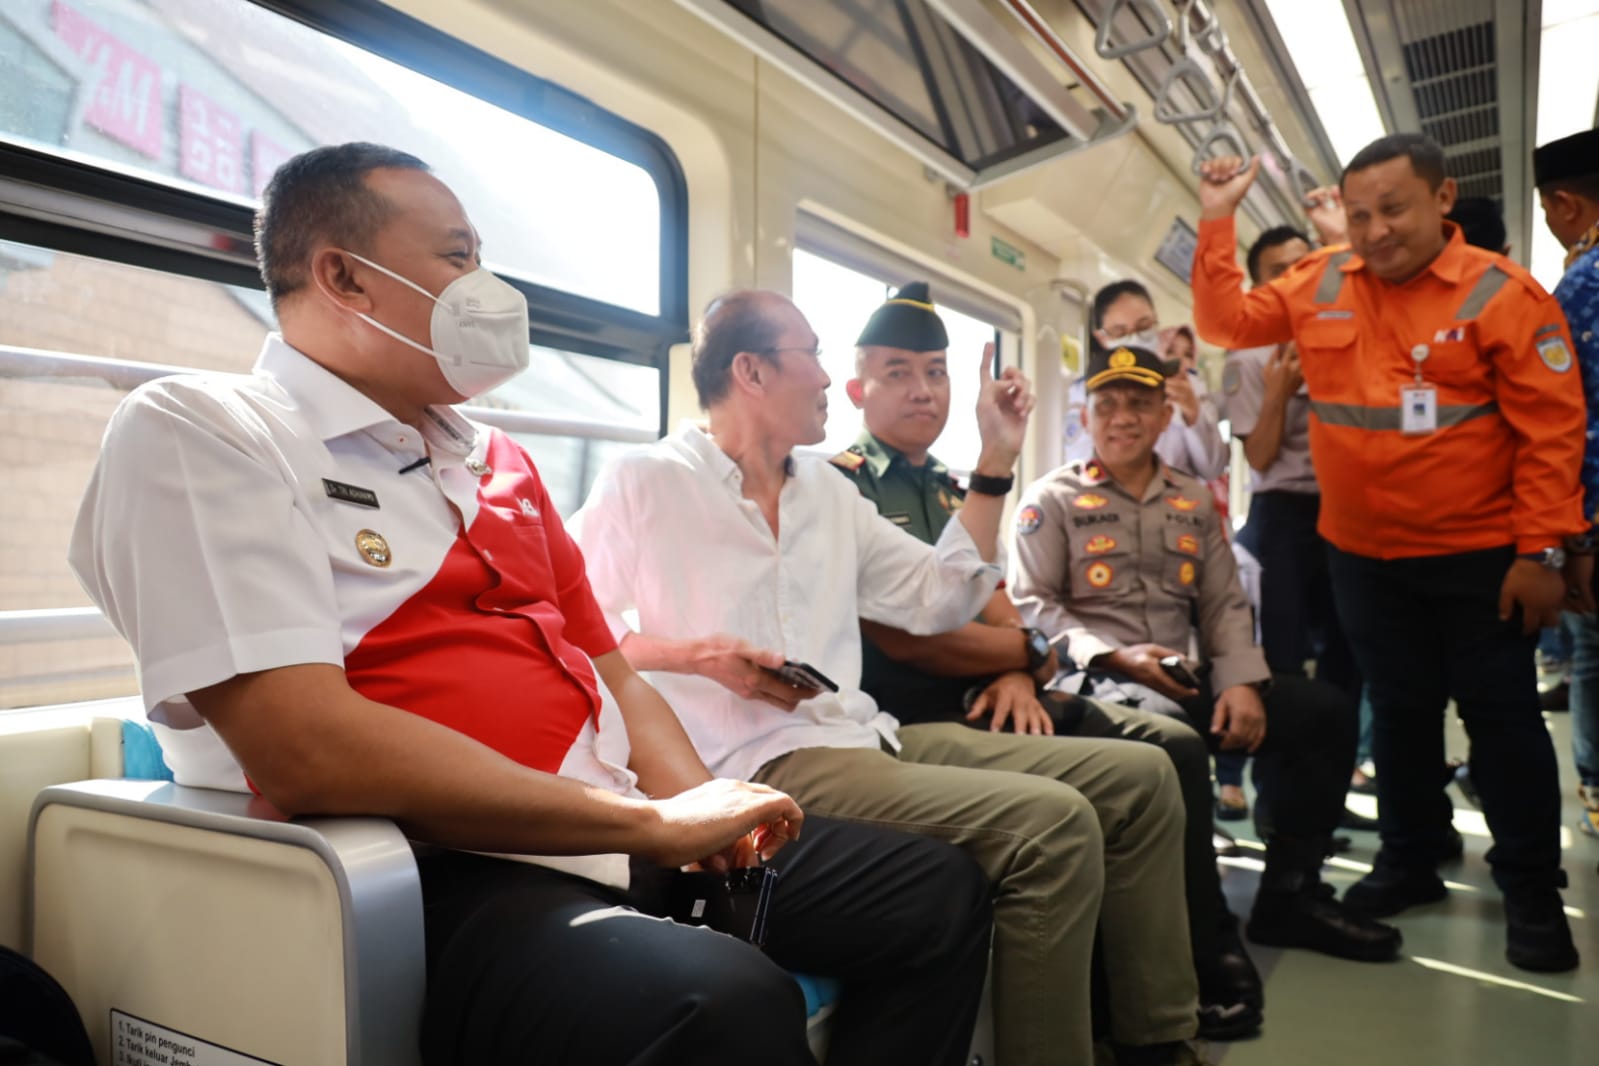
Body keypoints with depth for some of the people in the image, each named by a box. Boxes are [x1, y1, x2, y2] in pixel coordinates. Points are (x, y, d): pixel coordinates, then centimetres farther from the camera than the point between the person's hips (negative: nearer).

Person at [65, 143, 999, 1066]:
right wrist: (657, 822, -17)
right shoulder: (194, 433, -5)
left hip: (624, 842, 8)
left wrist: (697, 801, -3)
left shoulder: (499, 461, 18)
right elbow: (308, 750, -19)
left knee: (938, 891, 4)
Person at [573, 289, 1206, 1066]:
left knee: (1139, 777, 0)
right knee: (1052, 823, -25)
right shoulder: (644, 482, -1)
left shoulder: (828, 490, 17)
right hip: (755, 760, -7)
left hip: (864, 736, 8)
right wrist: (697, 656, -17)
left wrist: (995, 462, 13)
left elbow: (941, 599, 15)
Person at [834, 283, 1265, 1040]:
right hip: (910, 714, -8)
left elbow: (1000, 617, 13)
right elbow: (900, 637, -16)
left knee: (1173, 746, -6)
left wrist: (1015, 676, -11)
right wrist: (1029, 653, -3)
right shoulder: (841, 484, -8)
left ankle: (1206, 967, 7)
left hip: (985, 699, 8)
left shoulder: (952, 491, 19)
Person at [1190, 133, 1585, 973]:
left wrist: (1541, 551, -15)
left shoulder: (1502, 293, -10)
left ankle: (1531, 891, 22)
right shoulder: (1320, 285, 2)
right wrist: (1216, 223, -3)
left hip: (1479, 556, -3)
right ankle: (1409, 862, 31)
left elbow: (1552, 430, -11)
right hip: (1363, 556, 4)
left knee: (1500, 716, 6)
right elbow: (1227, 322, 7)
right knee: (1399, 711, 15)